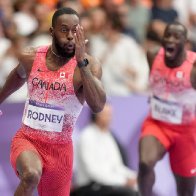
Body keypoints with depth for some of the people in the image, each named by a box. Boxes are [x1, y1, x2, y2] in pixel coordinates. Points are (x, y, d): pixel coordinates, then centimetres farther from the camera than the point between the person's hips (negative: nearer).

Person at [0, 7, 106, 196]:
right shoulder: (30, 57, -4)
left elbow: (97, 106, -31)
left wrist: (82, 61, -36)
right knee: (31, 175, -34)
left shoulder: (88, 64, -14)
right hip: (26, 140, 0)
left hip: (60, 148, 0)